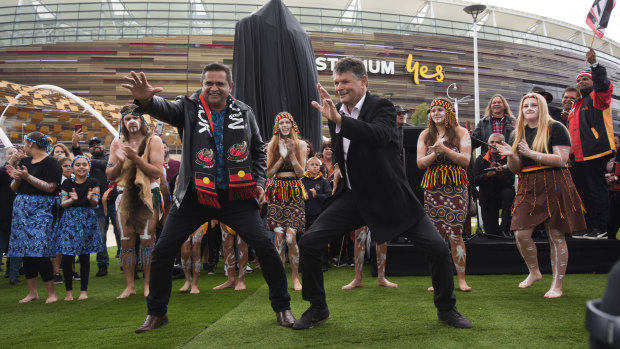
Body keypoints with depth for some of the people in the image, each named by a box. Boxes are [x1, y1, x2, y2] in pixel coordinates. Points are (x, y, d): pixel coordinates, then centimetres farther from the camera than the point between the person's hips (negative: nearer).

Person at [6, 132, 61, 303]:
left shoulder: (50, 162, -5)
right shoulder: (24, 162, 15)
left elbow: (50, 187, -14)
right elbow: (14, 188, 16)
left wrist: (27, 176, -18)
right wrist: (16, 178, -5)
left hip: (41, 210, -7)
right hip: (21, 209, 7)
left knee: (39, 251, -12)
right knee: (25, 250, 6)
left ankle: (51, 293, -4)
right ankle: (32, 292, 15)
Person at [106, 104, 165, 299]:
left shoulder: (153, 141, -1)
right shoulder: (118, 143, 11)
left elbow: (157, 172, -10)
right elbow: (110, 175, 11)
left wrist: (135, 157, -19)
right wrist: (120, 162, -9)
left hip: (148, 195, -3)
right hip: (125, 196, 4)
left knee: (147, 240, -4)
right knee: (126, 241, 3)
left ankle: (148, 284, 8)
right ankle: (129, 285, 12)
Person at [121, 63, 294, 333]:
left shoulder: (244, 113, 5)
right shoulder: (189, 108, -1)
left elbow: (258, 150, 16)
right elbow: (164, 108, -22)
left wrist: (259, 182, 5)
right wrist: (146, 99, -45)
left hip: (236, 195, 0)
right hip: (195, 194, 0)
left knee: (265, 246, -8)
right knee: (163, 251, 1)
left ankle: (282, 307, 12)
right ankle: (156, 312, 23)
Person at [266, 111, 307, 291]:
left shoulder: (301, 144, 7)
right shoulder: (271, 146, 10)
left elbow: (301, 173, 1)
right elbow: (269, 173, 4)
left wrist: (291, 153, -9)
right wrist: (282, 156, -6)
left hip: (294, 193, -1)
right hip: (276, 192, 1)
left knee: (291, 237, -11)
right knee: (279, 237, -3)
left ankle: (295, 276, 6)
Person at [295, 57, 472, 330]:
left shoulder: (381, 107, -9)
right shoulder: (337, 113, 7)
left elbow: (380, 135, -34)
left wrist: (338, 119, -39)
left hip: (389, 196, -4)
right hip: (353, 196, 4)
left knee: (438, 249, -8)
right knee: (308, 244, -8)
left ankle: (446, 309, 20)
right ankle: (318, 309, 13)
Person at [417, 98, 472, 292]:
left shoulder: (460, 133, 3)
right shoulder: (425, 135, 11)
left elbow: (466, 161, -6)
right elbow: (420, 163, 4)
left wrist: (444, 149, -16)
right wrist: (435, 152, -13)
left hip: (456, 188, -2)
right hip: (432, 188, 2)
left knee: (455, 234, -6)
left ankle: (461, 278, 6)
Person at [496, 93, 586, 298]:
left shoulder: (555, 128, -2)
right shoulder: (520, 133, 14)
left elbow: (561, 160, -12)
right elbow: (516, 169, 14)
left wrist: (531, 153, -20)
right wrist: (511, 155, -7)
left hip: (553, 187, -5)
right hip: (528, 188, 5)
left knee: (556, 237, 0)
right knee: (521, 234, -5)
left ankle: (557, 286, 10)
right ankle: (534, 272, 21)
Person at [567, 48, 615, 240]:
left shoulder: (598, 97, 3)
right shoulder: (577, 104, 25)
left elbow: (603, 85, -20)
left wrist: (594, 64, -28)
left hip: (594, 153, -8)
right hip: (578, 156, 8)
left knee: (597, 190, -7)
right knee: (583, 192, 9)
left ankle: (600, 229, -3)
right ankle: (588, 227, 14)